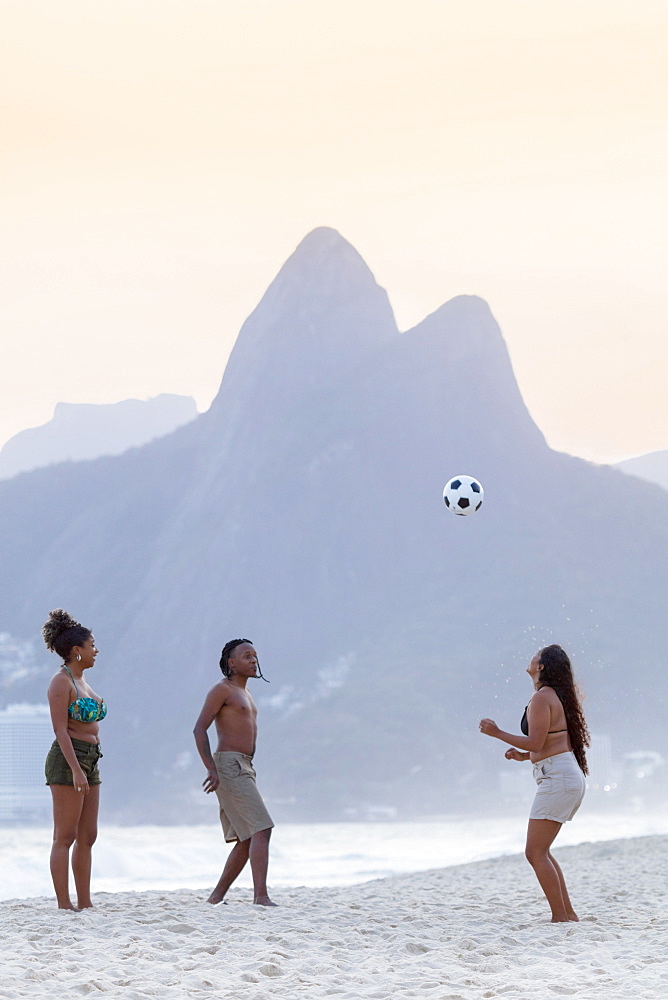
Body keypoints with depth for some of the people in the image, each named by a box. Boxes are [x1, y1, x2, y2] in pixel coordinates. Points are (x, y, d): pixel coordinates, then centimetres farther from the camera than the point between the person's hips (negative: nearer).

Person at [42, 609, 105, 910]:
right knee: (65, 837, -7)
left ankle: (85, 903, 10)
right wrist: (76, 769, -23)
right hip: (67, 760, -9)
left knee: (87, 836, 7)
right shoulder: (61, 682, -10)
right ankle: (64, 905, -6)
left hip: (89, 760, 9)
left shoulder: (81, 682, 17)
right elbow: (60, 729, -16)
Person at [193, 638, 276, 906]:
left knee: (246, 840, 8)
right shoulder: (222, 689, -5)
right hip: (228, 766, -10)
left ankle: (217, 897, 12)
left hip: (245, 768, 10)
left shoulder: (244, 694, 23)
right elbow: (199, 728, -14)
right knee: (261, 829, -18)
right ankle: (261, 896, -25)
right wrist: (211, 769, -22)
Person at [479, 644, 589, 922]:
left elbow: (536, 743, -17)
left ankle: (560, 917, -12)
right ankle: (569, 913, 12)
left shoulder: (541, 698, -11)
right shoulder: (556, 696, 19)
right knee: (539, 851, 14)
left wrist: (497, 733, -10)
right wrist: (524, 756, 19)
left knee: (535, 852, -9)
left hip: (557, 777, -10)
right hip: (570, 777, 10)